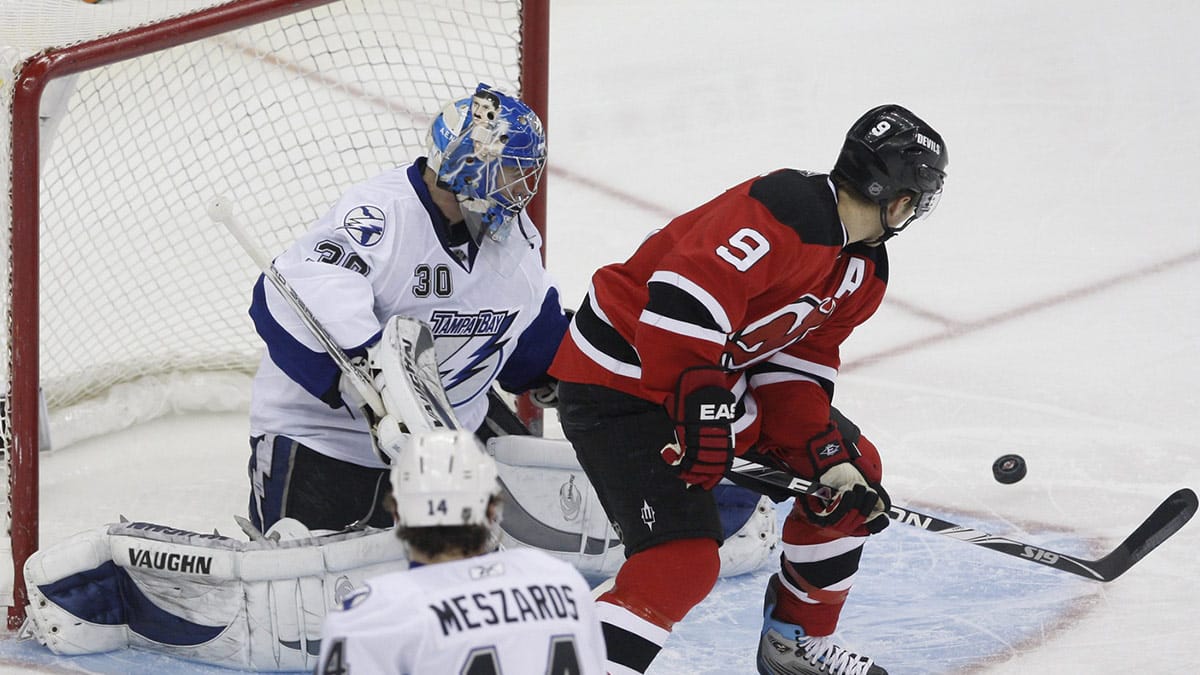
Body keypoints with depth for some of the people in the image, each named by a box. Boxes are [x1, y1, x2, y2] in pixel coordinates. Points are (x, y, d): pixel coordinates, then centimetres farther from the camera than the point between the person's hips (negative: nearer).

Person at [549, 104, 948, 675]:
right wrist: (701, 409, -32)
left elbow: (795, 374, 6)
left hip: (720, 373, 10)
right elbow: (684, 300, -35)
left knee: (853, 468, 14)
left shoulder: (865, 272, 6)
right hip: (621, 376, -10)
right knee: (683, 559, -22)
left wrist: (833, 461, -7)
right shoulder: (786, 210, -27)